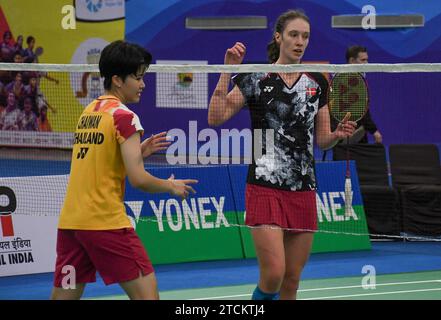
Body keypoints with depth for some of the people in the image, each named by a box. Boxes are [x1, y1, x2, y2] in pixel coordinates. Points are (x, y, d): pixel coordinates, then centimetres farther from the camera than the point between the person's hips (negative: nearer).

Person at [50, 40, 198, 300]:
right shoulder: (123, 116, -8)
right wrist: (171, 186, 4)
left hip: (69, 220, 8)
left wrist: (138, 151, 19)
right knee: (146, 293, -4)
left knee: (64, 296, 8)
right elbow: (138, 179, -13)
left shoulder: (89, 112, 15)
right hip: (106, 222, -8)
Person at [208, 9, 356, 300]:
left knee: (292, 280, 7)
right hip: (266, 188, -5)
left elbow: (322, 139, 15)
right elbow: (215, 117, -10)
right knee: (273, 275, -17)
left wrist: (338, 134, -7)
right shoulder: (256, 78, -2)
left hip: (304, 191, 5)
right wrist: (228, 70, -14)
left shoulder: (317, 83, 10)